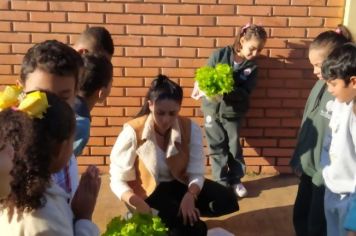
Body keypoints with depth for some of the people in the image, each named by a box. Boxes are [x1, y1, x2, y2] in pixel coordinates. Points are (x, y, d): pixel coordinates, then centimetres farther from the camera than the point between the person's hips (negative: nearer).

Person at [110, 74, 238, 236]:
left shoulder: (190, 129, -14)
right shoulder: (132, 133, -23)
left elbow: (196, 173, -14)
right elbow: (118, 180, -20)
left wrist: (190, 197, -35)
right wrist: (137, 203, -39)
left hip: (179, 184, 5)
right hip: (149, 192, -5)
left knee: (228, 201, -12)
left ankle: (172, 213, 1)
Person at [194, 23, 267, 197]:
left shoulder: (252, 67, -6)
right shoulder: (220, 54, -10)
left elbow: (245, 92, -15)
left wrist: (226, 91, -31)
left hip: (233, 112, 1)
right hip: (212, 108, -1)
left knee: (234, 147, 11)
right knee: (217, 147, 8)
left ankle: (235, 180, 29)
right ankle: (221, 181, 22)